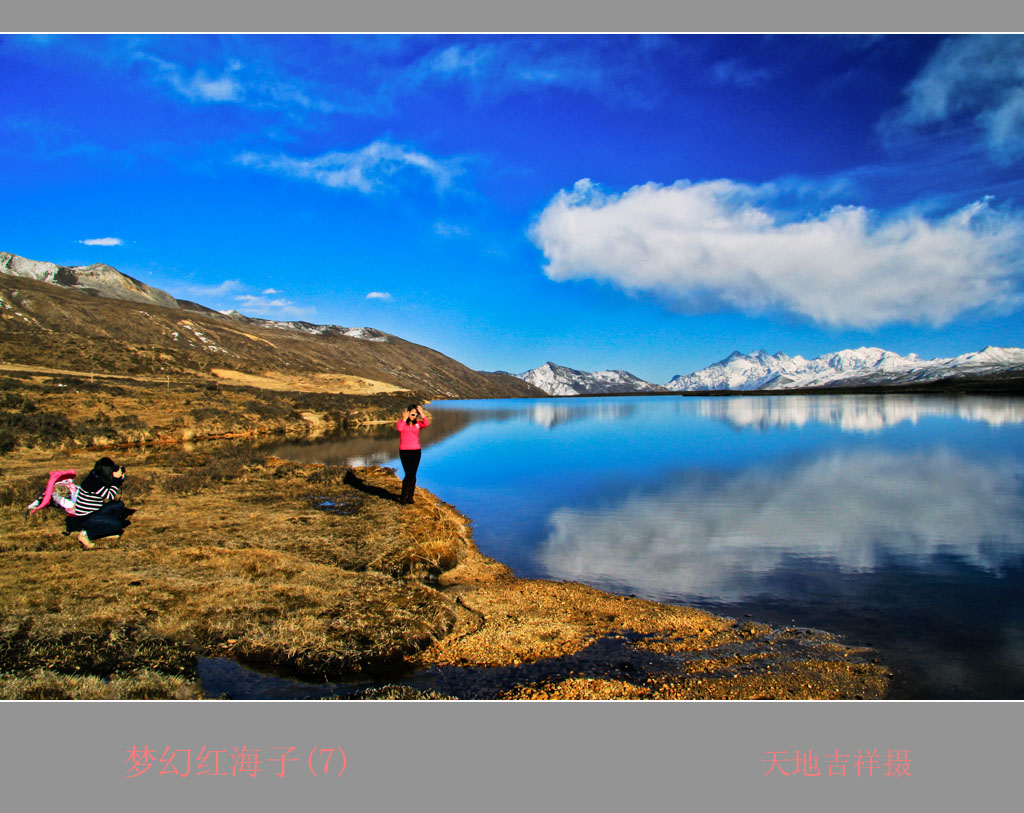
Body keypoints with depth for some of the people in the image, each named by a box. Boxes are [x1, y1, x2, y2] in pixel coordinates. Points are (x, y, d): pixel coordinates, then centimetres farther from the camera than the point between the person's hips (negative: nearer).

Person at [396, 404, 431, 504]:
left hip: (416, 451, 3)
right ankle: (403, 497, 3)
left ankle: (410, 497, 16)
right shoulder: (401, 422, 1)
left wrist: (421, 412, -14)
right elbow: (399, 428, -22)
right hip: (405, 451, -3)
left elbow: (427, 424, -14)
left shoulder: (417, 423, 6)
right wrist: (405, 418, -14)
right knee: (409, 474, -11)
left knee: (413, 475, 5)